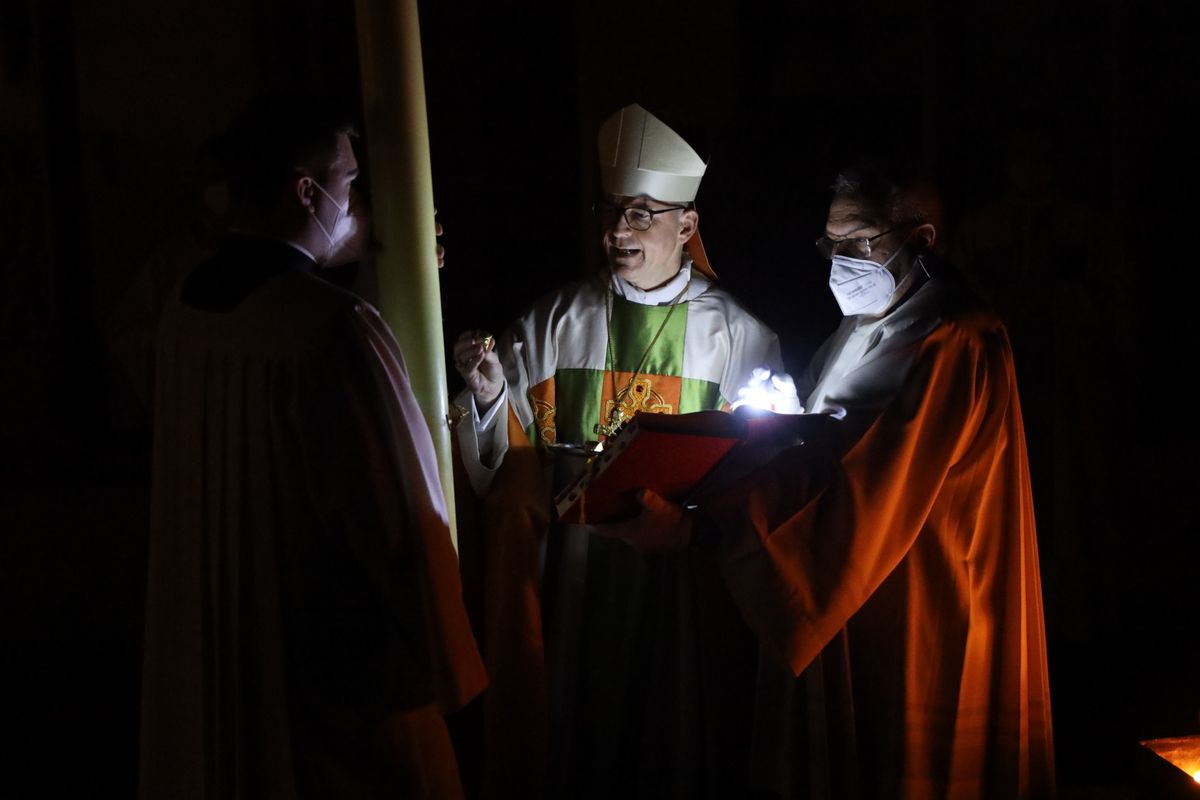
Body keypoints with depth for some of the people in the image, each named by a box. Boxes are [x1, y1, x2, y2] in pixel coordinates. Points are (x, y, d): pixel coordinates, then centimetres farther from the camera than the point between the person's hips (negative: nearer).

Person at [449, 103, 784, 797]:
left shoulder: (736, 331, 2)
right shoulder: (558, 319, 6)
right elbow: (515, 446, 4)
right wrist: (490, 393, -15)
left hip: (682, 564, -1)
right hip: (574, 559, 1)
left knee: (672, 726, 6)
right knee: (575, 719, 7)